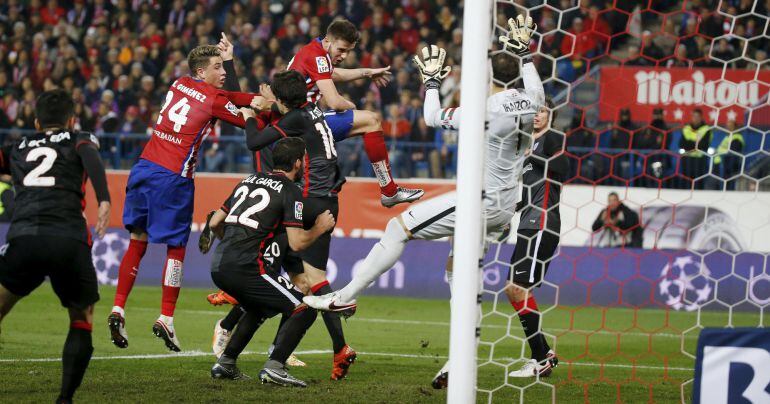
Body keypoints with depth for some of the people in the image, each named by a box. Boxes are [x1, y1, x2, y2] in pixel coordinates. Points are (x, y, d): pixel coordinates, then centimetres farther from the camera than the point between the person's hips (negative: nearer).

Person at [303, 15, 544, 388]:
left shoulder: (486, 110, -19)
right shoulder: (529, 102, 0)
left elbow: (432, 118, -7)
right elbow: (536, 90, 28)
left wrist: (432, 80, 7)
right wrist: (525, 53, 36)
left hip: (480, 201, -8)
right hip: (505, 209, 8)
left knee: (399, 227, -1)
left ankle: (345, 297, 0)